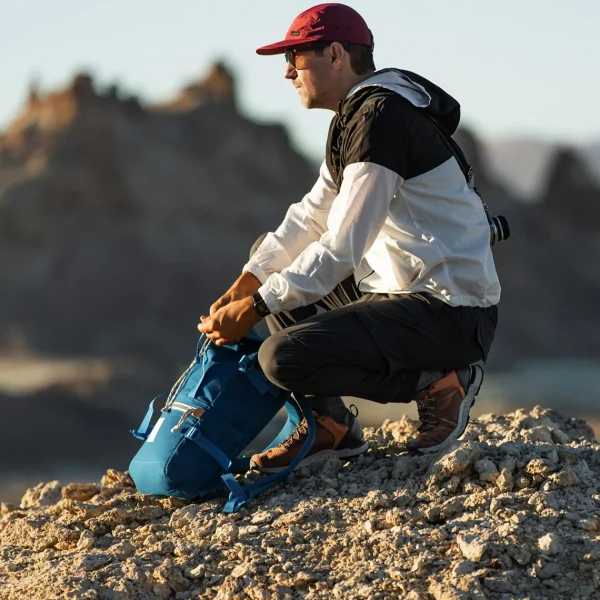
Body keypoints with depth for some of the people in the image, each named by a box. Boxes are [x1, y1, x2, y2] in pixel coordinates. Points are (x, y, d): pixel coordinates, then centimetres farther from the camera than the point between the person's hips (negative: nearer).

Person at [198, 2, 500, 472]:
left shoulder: (382, 120, -20)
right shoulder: (355, 115, 12)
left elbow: (339, 251, -24)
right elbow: (313, 213, 17)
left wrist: (253, 309, -18)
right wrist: (246, 284, 6)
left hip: (450, 313, -11)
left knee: (284, 358, -23)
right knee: (274, 271, 20)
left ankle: (439, 382, -6)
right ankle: (328, 426, 14)